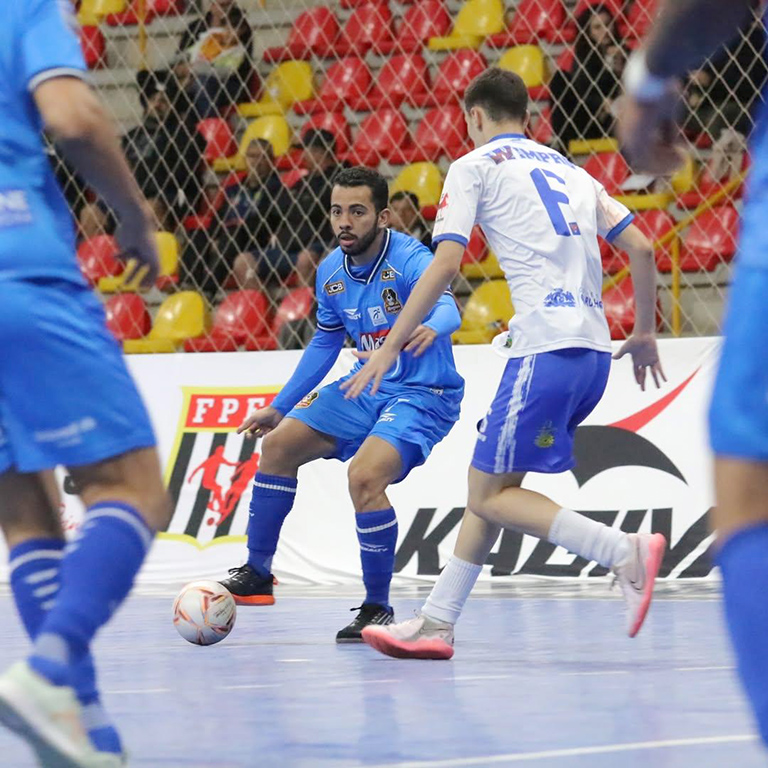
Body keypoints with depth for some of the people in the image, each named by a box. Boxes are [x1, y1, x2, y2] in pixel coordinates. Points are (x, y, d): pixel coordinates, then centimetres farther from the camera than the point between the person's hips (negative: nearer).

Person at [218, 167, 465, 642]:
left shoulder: (410, 260, -22)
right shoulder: (331, 272, 1)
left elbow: (446, 307, -42)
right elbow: (325, 343, 17)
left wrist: (431, 327, -66)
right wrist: (280, 407, 21)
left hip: (423, 395, -8)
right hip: (368, 388, 8)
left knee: (364, 476, -29)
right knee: (279, 444, 6)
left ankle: (378, 609, -14)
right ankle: (257, 574, 21)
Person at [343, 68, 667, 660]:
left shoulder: (475, 166, 5)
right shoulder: (569, 170, 24)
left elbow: (445, 264, -7)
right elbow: (641, 248, 16)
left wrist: (391, 347, -4)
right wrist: (645, 334, 27)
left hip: (547, 349, -8)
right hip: (594, 351, 8)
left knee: (491, 495, -3)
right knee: (489, 485, 14)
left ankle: (626, 552, -17)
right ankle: (437, 624, 13)